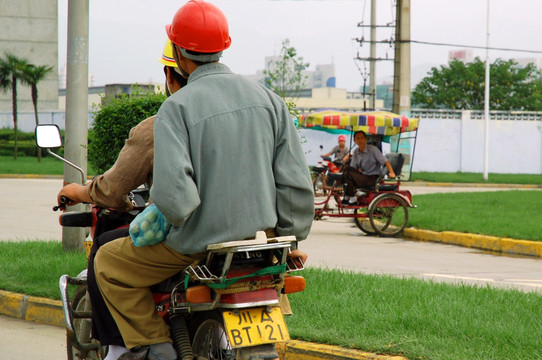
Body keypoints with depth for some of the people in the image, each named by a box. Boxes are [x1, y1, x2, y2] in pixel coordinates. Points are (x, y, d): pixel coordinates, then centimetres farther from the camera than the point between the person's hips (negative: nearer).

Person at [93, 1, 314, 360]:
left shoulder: (177, 106, -14)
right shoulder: (268, 98, 2)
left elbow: (172, 191, -25)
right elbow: (296, 179, 1)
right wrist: (292, 239, 11)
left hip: (199, 243, -5)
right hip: (260, 236, 5)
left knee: (109, 263, 14)